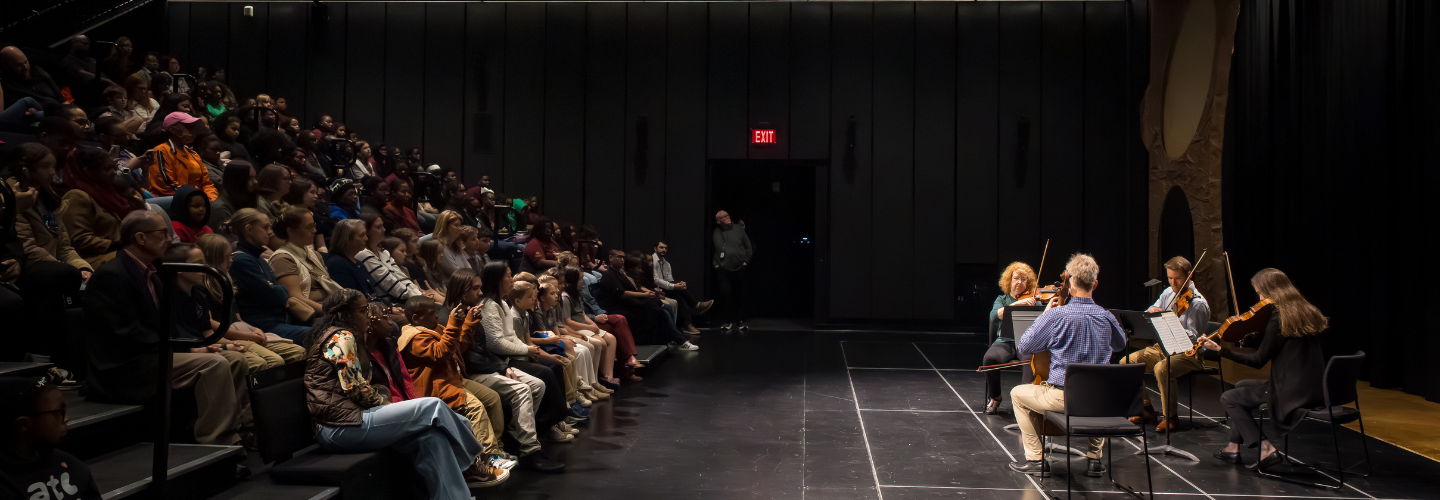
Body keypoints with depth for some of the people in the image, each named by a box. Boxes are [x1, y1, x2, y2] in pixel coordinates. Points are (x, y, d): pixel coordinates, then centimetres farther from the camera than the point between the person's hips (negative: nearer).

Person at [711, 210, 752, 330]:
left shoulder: (738, 229, 4)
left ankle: (740, 321, 14)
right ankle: (726, 321, 5)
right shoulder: (715, 233, 3)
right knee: (725, 295, -6)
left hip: (739, 268, 1)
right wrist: (714, 264, 3)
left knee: (740, 296, 5)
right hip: (723, 270, -1)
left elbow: (749, 247, 8)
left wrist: (746, 260, 3)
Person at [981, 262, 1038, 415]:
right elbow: (994, 315, -8)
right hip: (1005, 341, 1)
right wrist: (1016, 304, -20)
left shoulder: (1033, 300, 14)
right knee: (990, 358, -32)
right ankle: (995, 398, -5)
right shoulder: (1002, 299, 16)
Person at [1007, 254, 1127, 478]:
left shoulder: (1056, 315, -17)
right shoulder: (1106, 317, -3)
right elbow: (1120, 345, 21)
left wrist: (1045, 314, 2)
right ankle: (1095, 457, 32)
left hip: (1063, 397, -4)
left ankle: (1035, 459, 17)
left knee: (1018, 394, 21)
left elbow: (1023, 347, -7)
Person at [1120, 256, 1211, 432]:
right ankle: (1146, 409, 3)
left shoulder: (1198, 304, -14)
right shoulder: (1168, 293, 7)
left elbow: (1192, 339, -19)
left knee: (1162, 369, -36)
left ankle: (1171, 417, -17)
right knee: (1126, 362, -9)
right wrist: (1151, 312, -12)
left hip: (1188, 353, -7)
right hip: (1163, 347, 7)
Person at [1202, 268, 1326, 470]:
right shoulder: (1307, 312, 6)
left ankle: (1266, 449, -2)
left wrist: (1220, 349, -12)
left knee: (1228, 398, 4)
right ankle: (1234, 447, 29)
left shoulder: (1278, 319, -18)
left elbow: (1259, 361, -14)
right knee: (1241, 386, 26)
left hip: (1293, 393, -9)